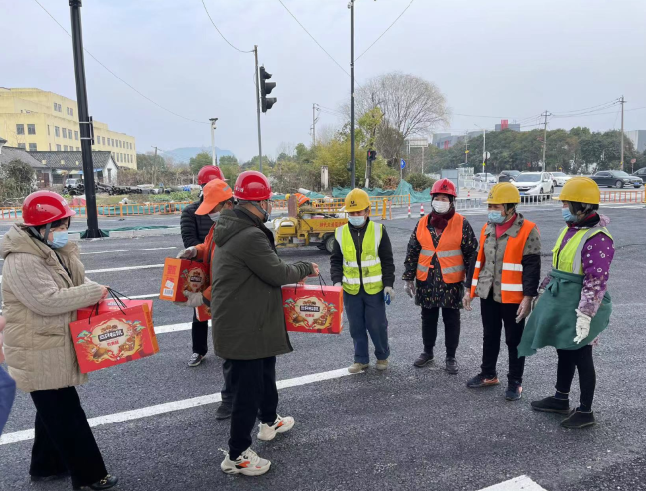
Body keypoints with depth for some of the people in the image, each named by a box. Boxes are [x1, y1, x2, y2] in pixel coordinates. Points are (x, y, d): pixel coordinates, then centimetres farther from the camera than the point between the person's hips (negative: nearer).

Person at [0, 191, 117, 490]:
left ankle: (46, 466, 40)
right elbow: (47, 301, -31)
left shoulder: (54, 250, 6)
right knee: (66, 414, 0)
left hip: (54, 346, 10)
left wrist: (94, 290, -8)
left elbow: (76, 279, 12)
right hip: (38, 352, -10)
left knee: (54, 410, 22)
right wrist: (93, 293, -24)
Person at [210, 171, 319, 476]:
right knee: (248, 388, 3)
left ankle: (269, 422, 49)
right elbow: (277, 273, -22)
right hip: (243, 328, -11)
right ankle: (236, 456, 19)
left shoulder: (232, 229, 7)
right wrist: (305, 268, -5)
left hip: (251, 322, 11)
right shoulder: (250, 236, -26)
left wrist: (292, 274, 10)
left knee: (265, 373, 28)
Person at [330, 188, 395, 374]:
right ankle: (361, 359, 27)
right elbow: (335, 260, 6)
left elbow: (387, 260, -1)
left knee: (377, 324, 6)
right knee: (356, 326, 11)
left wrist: (388, 283, -6)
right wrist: (337, 280, -6)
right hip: (350, 289, 2)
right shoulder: (341, 233, 0)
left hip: (374, 288, -2)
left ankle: (382, 355, 29)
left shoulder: (378, 230, -5)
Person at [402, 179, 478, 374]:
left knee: (451, 321, 9)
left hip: (451, 283, -3)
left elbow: (472, 253, -4)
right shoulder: (422, 224, 2)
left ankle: (451, 357, 25)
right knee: (428, 319, 16)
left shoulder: (461, 224, -7)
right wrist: (408, 278, 4)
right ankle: (427, 352, 33)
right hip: (426, 282, 3)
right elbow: (412, 253, 7)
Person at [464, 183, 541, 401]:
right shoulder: (487, 228, 8)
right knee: (489, 336, 18)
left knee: (514, 341, 8)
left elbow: (532, 267, -14)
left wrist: (528, 297, -18)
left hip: (513, 297, -6)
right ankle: (488, 374, 35)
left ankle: (515, 382, 24)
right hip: (487, 294, 6)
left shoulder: (527, 230, -12)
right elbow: (479, 261, 14)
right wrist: (470, 289, 13)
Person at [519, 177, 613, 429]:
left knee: (581, 356, 5)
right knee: (564, 351, 20)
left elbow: (596, 282, -24)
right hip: (559, 302, 9)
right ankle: (560, 399, 37)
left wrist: (586, 314, -26)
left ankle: (585, 411, 22)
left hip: (578, 306, -9)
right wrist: (543, 290, 21)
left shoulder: (597, 238, -20)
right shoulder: (569, 229, 9)